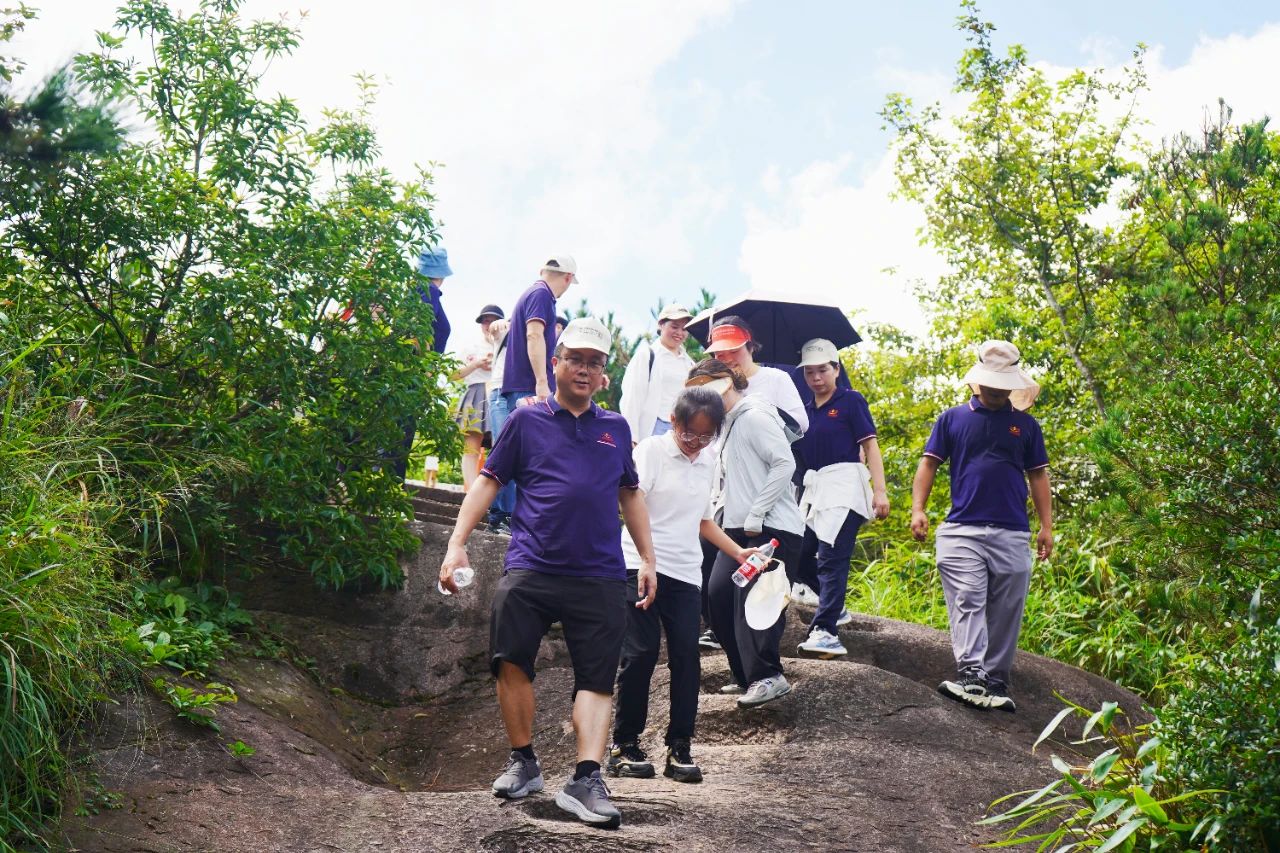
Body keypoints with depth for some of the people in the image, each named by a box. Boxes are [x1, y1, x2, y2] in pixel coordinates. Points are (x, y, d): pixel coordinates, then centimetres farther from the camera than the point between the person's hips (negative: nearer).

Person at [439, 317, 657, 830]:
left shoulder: (616, 429, 17)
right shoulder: (527, 420, 8)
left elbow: (630, 495, 25)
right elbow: (489, 482, 7)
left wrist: (647, 558, 20)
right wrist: (457, 544, -2)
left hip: (601, 576, 2)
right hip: (530, 570, -2)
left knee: (597, 680, -5)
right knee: (511, 663, -5)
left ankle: (586, 781, -6)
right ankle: (523, 763, 14)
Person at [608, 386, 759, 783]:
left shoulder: (708, 461, 15)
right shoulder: (652, 450, -3)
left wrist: (738, 552, 18)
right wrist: (646, 557, -25)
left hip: (685, 573, 5)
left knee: (686, 657, -2)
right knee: (641, 653, -7)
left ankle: (679, 748, 4)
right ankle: (624, 744, 4)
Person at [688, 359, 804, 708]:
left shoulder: (754, 416, -9)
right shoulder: (726, 425, 19)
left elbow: (784, 464, -17)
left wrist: (755, 516, -17)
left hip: (772, 529, -9)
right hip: (738, 529, 9)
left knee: (752, 601, -13)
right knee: (718, 597, 4)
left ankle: (768, 676, -5)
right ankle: (748, 675, 13)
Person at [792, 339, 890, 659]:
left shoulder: (851, 401, 0)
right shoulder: (804, 410, 16)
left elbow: (870, 445, -4)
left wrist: (880, 490, -13)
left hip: (843, 486, -7)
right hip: (813, 489, 7)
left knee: (831, 558, -13)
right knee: (799, 555, 5)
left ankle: (825, 632, -17)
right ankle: (837, 609, 27)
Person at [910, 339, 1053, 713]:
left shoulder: (1025, 424, 14)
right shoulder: (952, 419, 9)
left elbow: (1038, 475, 15)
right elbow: (929, 463, 8)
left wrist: (1047, 526, 8)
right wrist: (918, 509, -5)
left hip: (1013, 534, 2)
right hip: (962, 529, -2)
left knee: (1006, 613, 3)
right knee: (967, 602, -14)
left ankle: (996, 682, 9)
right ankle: (970, 674, -23)